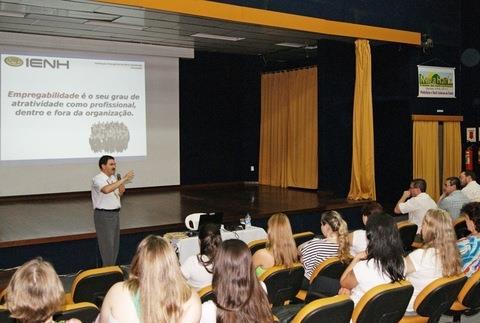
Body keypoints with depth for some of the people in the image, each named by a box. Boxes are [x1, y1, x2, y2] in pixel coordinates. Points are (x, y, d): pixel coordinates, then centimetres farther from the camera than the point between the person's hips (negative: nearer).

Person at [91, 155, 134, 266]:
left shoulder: (113, 178, 11)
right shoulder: (98, 179, -15)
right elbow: (106, 190, -37)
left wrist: (121, 191, 0)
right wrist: (124, 179, -37)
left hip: (115, 213, 8)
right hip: (104, 215, -8)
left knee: (115, 244, 14)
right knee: (107, 245, -4)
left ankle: (112, 268, 25)